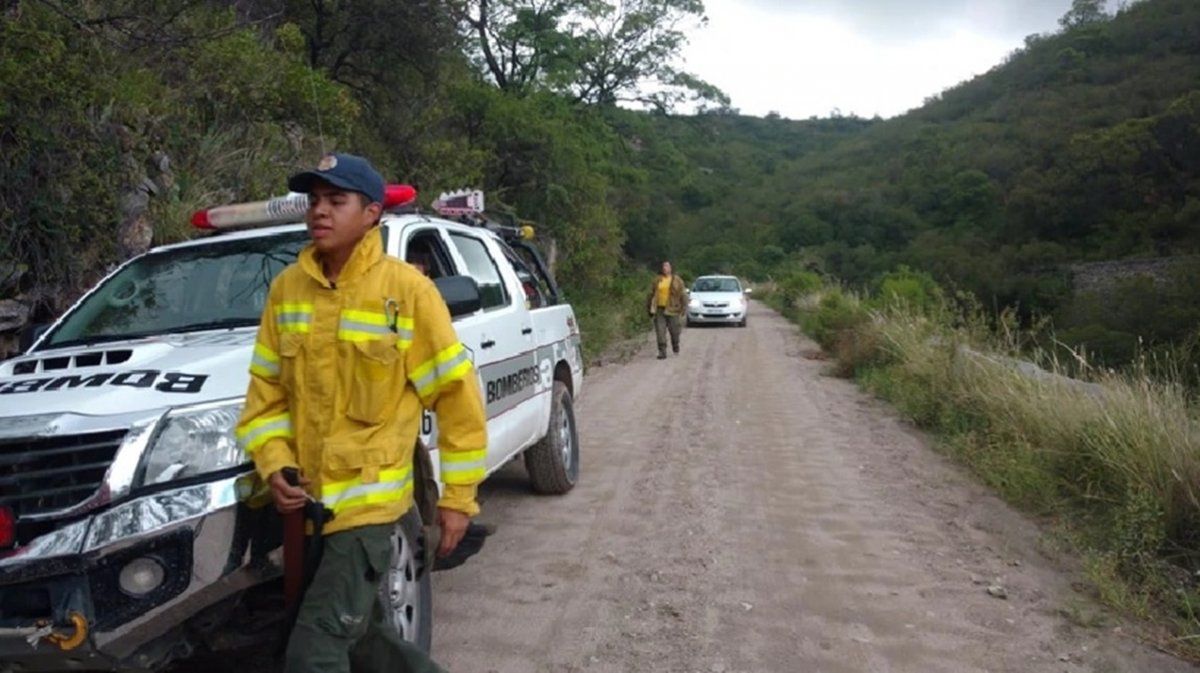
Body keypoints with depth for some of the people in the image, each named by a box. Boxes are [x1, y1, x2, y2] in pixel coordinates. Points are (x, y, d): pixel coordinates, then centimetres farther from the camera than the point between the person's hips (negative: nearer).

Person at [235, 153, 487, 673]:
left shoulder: (406, 289, -12)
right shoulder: (287, 288, 2)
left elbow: (456, 394, -8)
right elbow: (266, 389, 8)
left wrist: (458, 495, -7)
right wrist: (275, 465, -7)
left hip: (367, 499, -6)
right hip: (306, 498, 6)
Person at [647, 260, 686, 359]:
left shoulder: (677, 280, 1)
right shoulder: (657, 280, 8)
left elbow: (683, 294, 1)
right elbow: (652, 294, 14)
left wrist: (684, 308, -7)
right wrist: (651, 309, 12)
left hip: (672, 310, -2)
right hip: (659, 309, 2)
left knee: (674, 330, 8)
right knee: (660, 331, -5)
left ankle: (676, 347, 33)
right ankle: (662, 352, -3)